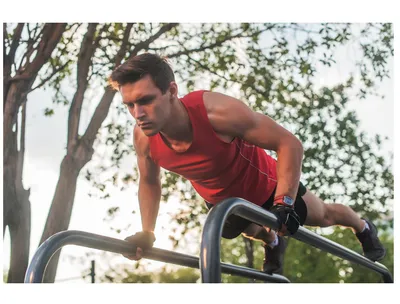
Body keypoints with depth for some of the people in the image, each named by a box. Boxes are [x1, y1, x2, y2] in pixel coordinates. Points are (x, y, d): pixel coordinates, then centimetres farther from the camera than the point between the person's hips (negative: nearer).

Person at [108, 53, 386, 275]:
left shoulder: (217, 112, -46)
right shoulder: (143, 138, -30)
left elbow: (289, 144, -36)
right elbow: (149, 181, -5)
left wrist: (284, 203, -39)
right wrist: (147, 232, -10)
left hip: (265, 185, -2)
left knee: (323, 216, 25)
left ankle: (364, 228, 56)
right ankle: (273, 245, 66)